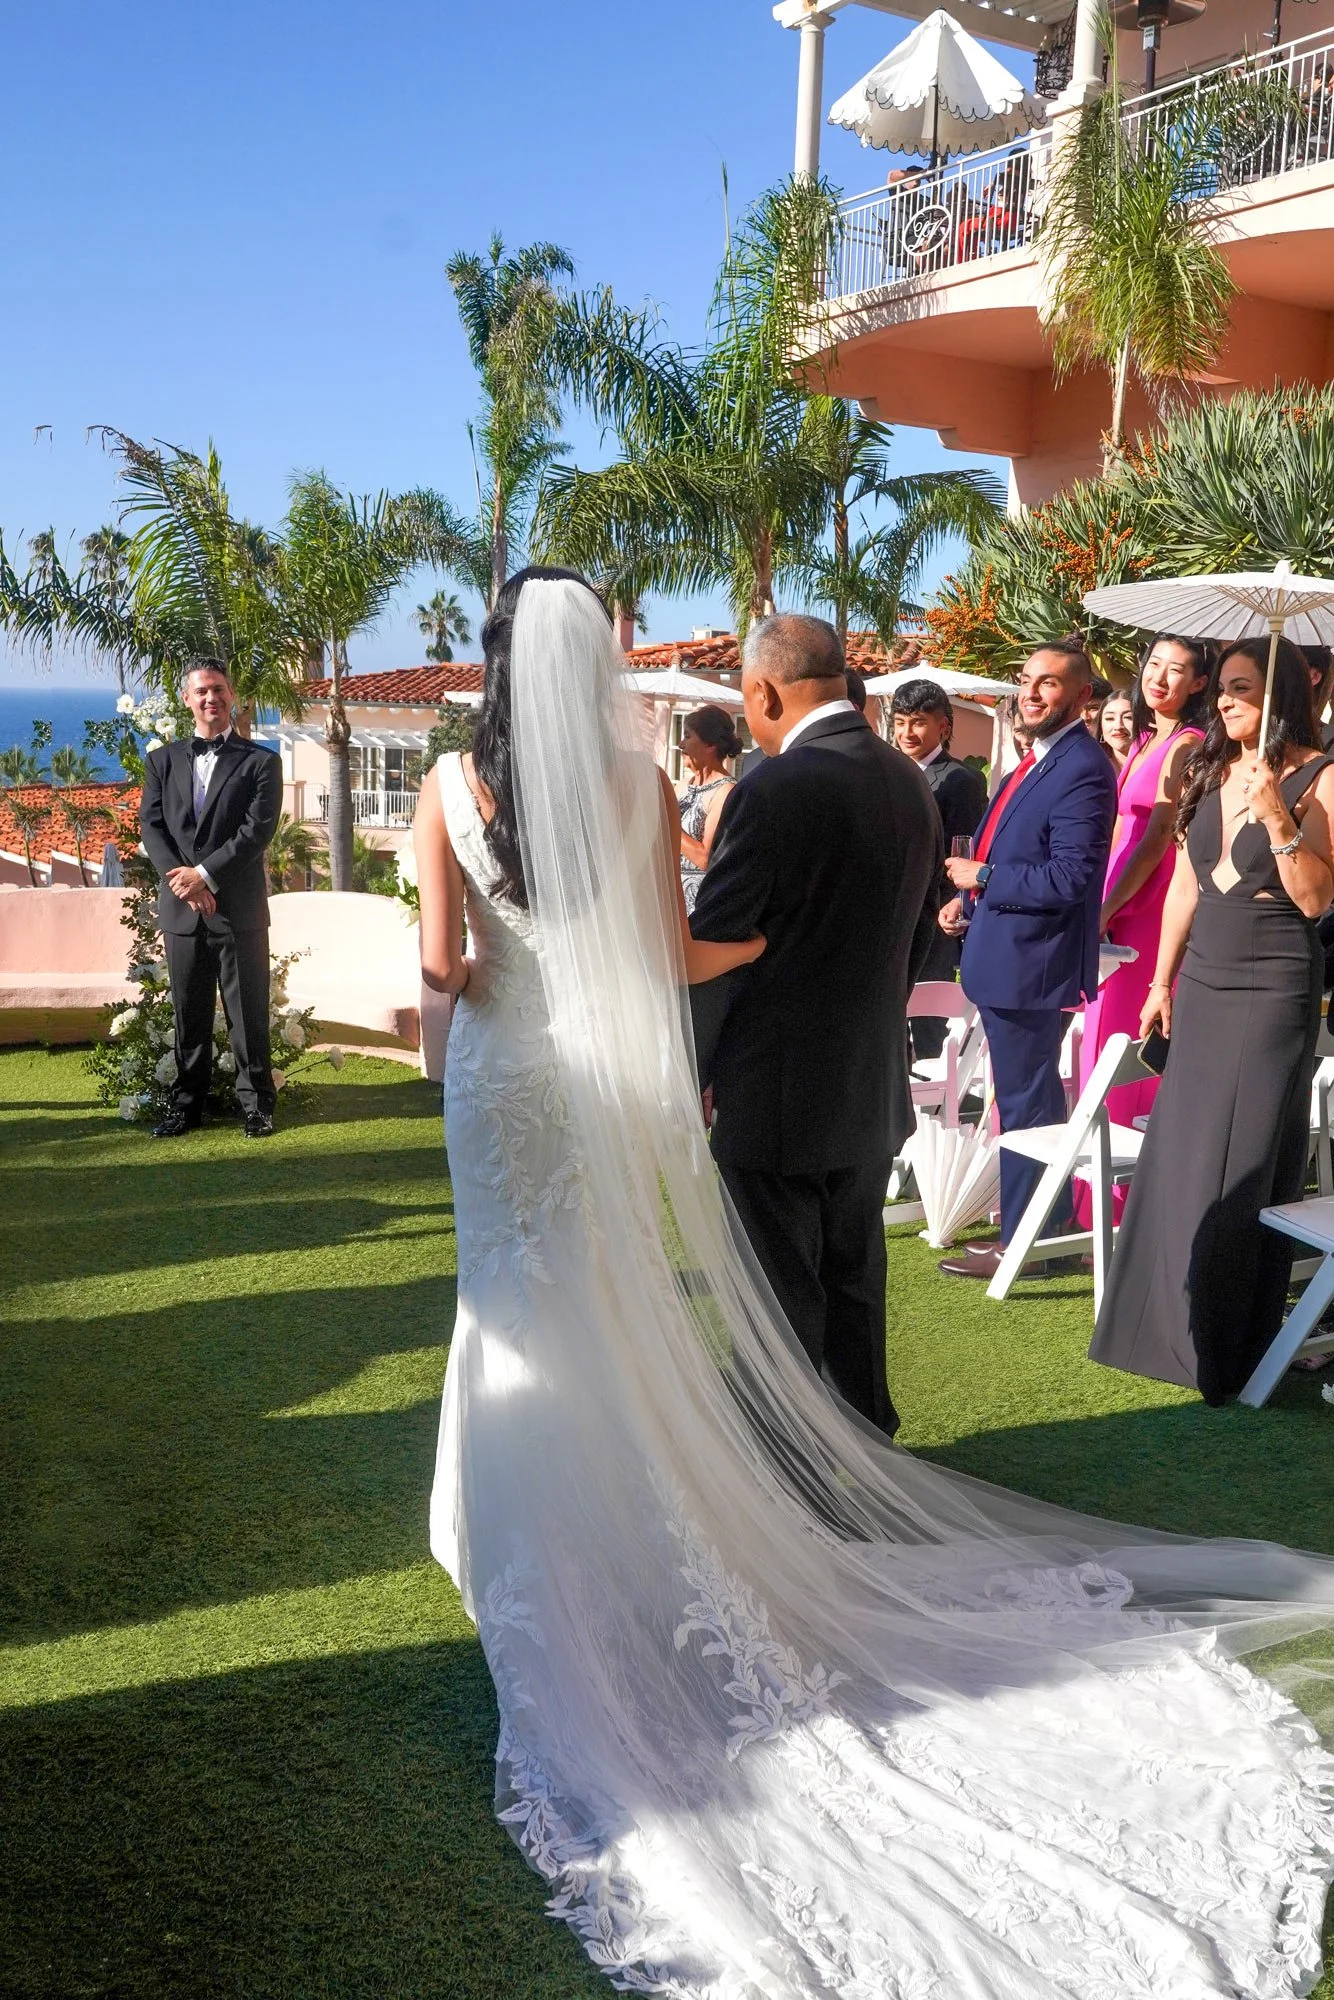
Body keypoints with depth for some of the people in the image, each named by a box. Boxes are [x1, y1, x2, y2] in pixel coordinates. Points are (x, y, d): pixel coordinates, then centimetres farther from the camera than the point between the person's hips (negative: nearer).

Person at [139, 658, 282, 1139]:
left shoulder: (260, 762, 2)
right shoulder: (162, 761, 12)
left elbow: (258, 830, -8)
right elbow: (151, 826, 4)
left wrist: (203, 874, -15)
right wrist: (182, 880, -12)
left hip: (240, 908, -3)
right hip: (181, 909, 3)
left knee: (248, 1013, 2)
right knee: (188, 1013, 10)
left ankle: (256, 1104, 12)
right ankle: (187, 1104, 19)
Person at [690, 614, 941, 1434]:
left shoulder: (775, 789, -19)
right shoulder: (909, 782, 4)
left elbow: (711, 945, -15)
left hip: (780, 1090, -7)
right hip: (875, 1083, 8)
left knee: (783, 1291, 5)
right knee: (855, 1274, 20)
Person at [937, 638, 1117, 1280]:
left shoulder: (1081, 771, -19)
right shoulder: (1038, 760, 12)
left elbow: (1069, 879, -25)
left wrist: (982, 878, -16)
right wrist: (971, 898, 8)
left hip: (1031, 962, -10)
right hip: (1007, 958, 10)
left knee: (1024, 1102, 0)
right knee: (1031, 1097, 20)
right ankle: (1051, 1216, 35)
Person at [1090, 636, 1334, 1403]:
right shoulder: (1209, 775, 11)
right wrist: (1163, 981, 15)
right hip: (1202, 982, 6)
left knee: (1243, 1167, -1)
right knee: (1180, 1157, 9)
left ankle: (1233, 1347, 10)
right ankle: (1174, 1325, 22)